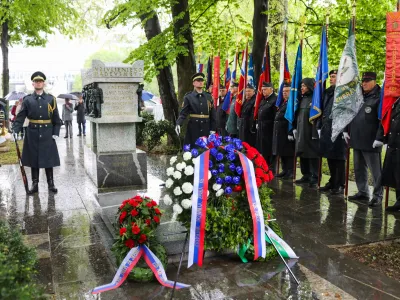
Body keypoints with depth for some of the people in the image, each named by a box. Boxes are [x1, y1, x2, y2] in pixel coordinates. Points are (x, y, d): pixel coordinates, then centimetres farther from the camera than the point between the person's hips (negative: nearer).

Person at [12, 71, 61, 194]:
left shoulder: (51, 99, 3)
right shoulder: (27, 100, 2)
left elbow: (56, 118, 3)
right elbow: (20, 118, -3)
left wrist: (56, 133, -4)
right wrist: (15, 131, -14)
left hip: (47, 134, 0)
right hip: (32, 134, 0)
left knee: (49, 159, 5)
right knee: (33, 160, 7)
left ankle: (51, 183, 17)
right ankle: (35, 184, 16)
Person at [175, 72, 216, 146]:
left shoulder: (208, 97, 9)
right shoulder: (188, 97, 0)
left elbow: (212, 114, 9)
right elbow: (183, 113, -6)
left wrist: (213, 129, 5)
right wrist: (178, 124, -23)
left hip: (206, 128, 3)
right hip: (193, 128, -3)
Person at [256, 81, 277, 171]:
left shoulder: (275, 100, -12)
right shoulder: (263, 100, 16)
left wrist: (274, 128, -19)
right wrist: (258, 123, 14)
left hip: (269, 129, -9)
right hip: (261, 129, 9)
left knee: (269, 149, -2)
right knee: (262, 149, 14)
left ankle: (271, 169, 6)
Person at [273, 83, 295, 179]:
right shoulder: (283, 103, 18)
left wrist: (291, 133, -25)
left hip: (287, 132, -9)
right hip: (280, 132, 9)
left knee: (289, 153, -3)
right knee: (282, 153, 13)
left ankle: (290, 172, 5)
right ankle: (285, 170, 22)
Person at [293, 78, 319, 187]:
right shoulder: (302, 99, 16)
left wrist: (316, 130, -18)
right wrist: (295, 128, 12)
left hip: (311, 132, -8)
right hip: (301, 132, 8)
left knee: (312, 154, -4)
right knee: (302, 154, 10)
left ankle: (314, 177, 1)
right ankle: (306, 175, 19)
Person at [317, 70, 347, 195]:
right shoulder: (327, 92, 16)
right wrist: (319, 126, 14)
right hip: (326, 131, 7)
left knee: (339, 159, 0)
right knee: (330, 158, 14)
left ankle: (339, 185, 9)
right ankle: (332, 182, 26)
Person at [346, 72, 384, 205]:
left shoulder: (379, 97, -9)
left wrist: (379, 138, -18)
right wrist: (346, 130, 15)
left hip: (371, 142, -7)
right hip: (357, 140, 8)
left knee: (375, 170, 1)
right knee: (359, 168, 14)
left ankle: (378, 195, 9)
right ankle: (363, 192, 26)